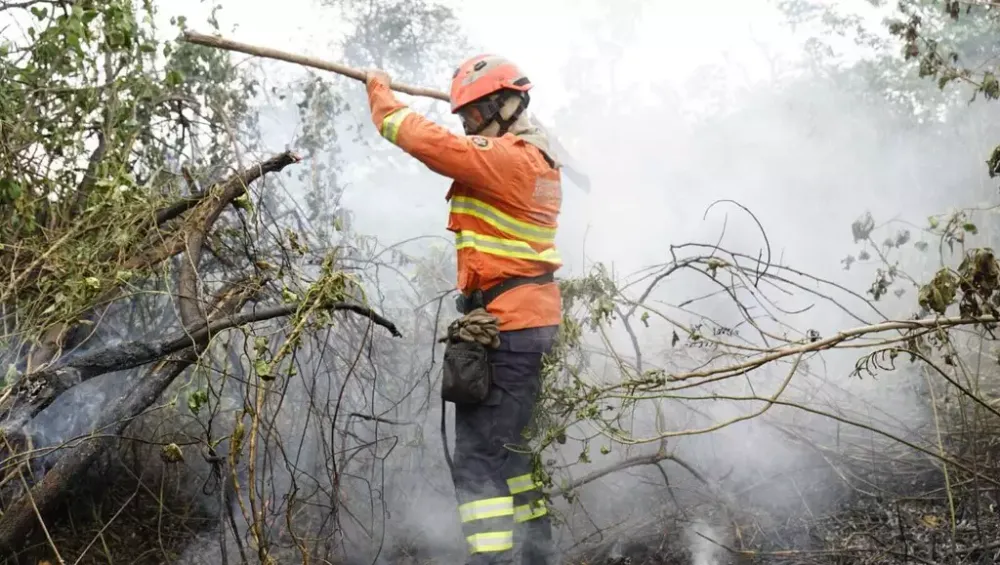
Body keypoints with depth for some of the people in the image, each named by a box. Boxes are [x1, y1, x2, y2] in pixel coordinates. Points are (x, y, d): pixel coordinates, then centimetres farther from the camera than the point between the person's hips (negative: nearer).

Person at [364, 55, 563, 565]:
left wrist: (380, 92, -4)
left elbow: (427, 141, -19)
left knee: (478, 456, -11)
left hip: (506, 325, -10)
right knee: (512, 447, 18)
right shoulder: (536, 156, 15)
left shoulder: (507, 157, -15)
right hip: (532, 318, 10)